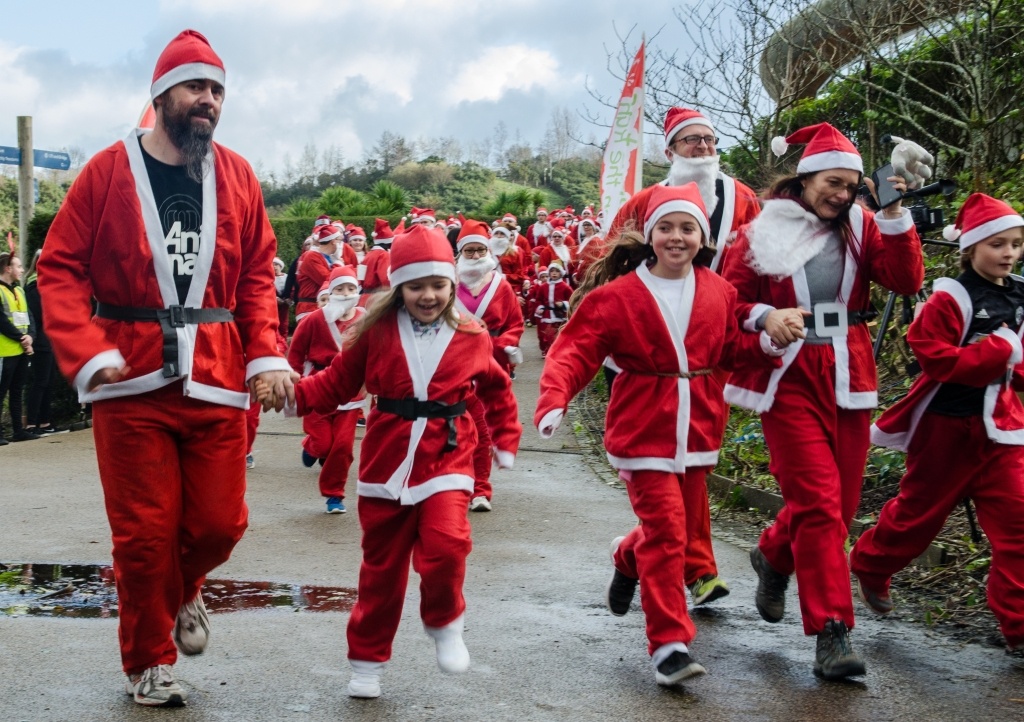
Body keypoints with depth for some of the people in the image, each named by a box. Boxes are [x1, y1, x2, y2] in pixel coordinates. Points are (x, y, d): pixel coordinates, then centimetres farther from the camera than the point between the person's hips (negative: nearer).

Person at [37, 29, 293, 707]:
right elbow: (60, 267, -2)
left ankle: (183, 592, 40)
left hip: (218, 381, 3)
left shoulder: (237, 177, 7)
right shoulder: (108, 171, -1)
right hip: (132, 380, -2)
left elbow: (257, 275, 9)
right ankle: (149, 663, 25)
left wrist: (267, 355, -4)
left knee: (219, 522, 5)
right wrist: (88, 353, -14)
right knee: (144, 532, 4)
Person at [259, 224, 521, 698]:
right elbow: (338, 382, 2)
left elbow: (497, 391, 16)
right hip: (387, 460, 1)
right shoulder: (377, 331, 0)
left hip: (446, 459, -1)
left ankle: (444, 623, 7)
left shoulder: (472, 338, 2)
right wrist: (296, 396, -12)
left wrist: (506, 440, 13)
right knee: (382, 566, 9)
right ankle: (367, 660, 26)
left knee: (446, 545, -23)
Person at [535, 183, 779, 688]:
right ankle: (670, 645, -3)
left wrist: (767, 343, -6)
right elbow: (575, 350, -12)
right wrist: (554, 399, -27)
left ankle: (628, 558, 53)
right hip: (644, 431, -5)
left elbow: (730, 349, 14)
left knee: (668, 526, 17)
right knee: (666, 532, -10)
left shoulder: (718, 292, 5)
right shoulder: (618, 295, -8)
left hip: (696, 430, 5)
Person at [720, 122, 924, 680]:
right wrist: (765, 317, -16)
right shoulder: (761, 233, 1)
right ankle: (831, 632, -7)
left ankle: (774, 555, 40)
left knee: (841, 502, 10)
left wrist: (895, 217, -13)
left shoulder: (861, 228, 9)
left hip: (847, 379, 4)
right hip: (789, 377, -4)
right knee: (819, 502, -12)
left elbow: (906, 281, -4)